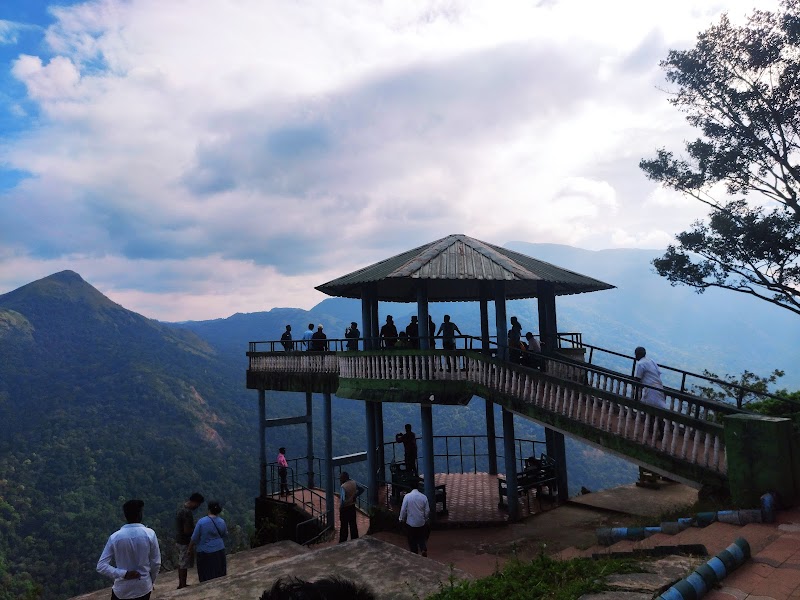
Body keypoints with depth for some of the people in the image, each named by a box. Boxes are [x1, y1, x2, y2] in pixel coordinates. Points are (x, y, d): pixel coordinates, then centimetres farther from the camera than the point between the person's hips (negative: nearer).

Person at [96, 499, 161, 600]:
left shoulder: (115, 537, -9)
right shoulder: (149, 534, -12)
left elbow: (101, 566, -12)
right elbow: (156, 563, -5)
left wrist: (124, 574, -12)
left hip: (122, 590, 0)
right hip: (143, 588, 0)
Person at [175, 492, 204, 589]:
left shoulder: (182, 508, 5)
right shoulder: (188, 512, -26)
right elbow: (187, 531, -26)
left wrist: (194, 528, 10)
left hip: (179, 540, 10)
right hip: (185, 542, -10)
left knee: (181, 563, 19)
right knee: (184, 565, 2)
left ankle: (181, 584, 30)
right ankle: (183, 586, 12)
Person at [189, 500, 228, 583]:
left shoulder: (202, 522, -17)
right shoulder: (222, 521, -4)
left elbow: (195, 538, -9)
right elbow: (225, 535, 11)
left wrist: (190, 547, 8)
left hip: (205, 552, -4)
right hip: (219, 551, 4)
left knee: (206, 576, 8)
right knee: (219, 573, 16)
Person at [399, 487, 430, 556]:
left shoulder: (407, 496, -15)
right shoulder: (424, 497, -8)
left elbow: (403, 510, -11)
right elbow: (427, 511, -1)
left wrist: (402, 519, 5)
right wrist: (425, 519, 16)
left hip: (410, 523, -2)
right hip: (421, 522, 2)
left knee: (412, 540, 14)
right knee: (421, 538, 18)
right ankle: (424, 549, -4)